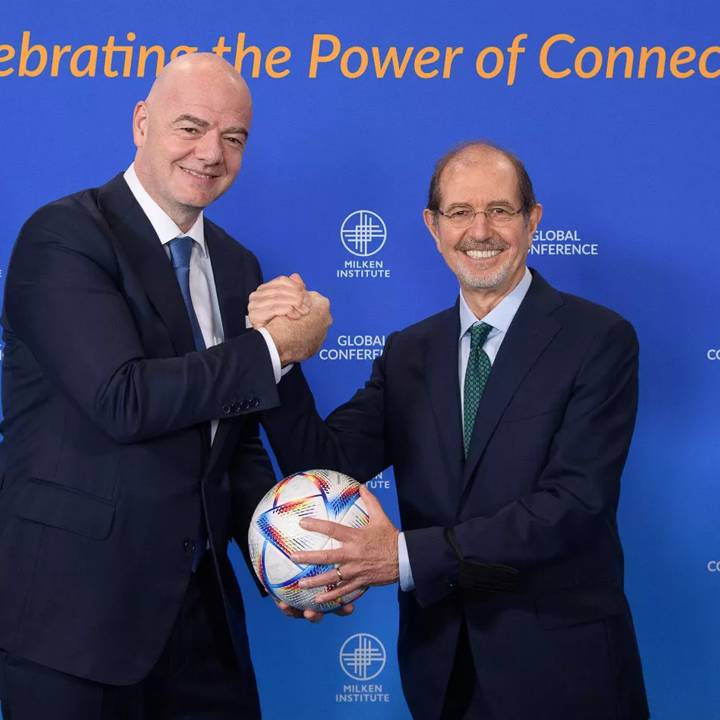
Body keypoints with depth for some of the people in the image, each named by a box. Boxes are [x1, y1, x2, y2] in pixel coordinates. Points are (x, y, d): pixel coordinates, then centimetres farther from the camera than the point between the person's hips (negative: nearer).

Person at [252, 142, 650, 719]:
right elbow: (325, 467, -2)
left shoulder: (600, 338, -10)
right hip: (441, 663, 4)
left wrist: (410, 555, -25)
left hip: (559, 665, -4)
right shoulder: (407, 353, 5)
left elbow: (574, 502, -19)